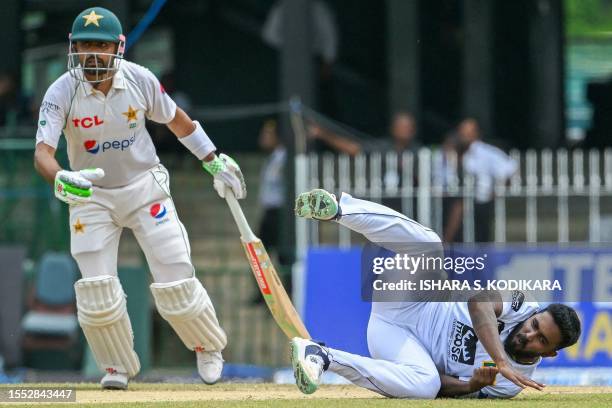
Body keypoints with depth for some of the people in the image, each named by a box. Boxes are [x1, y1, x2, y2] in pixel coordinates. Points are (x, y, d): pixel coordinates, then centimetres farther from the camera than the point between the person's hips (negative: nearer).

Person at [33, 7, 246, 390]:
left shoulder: (140, 80, -14)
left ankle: (209, 345, 26)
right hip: (92, 196, 0)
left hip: (145, 186, 0)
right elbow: (43, 151, -30)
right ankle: (118, 368, 17)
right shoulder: (62, 93, -20)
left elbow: (176, 118, 5)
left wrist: (214, 161, 8)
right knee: (96, 294, -9)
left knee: (175, 282, -4)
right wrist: (61, 179, -51)